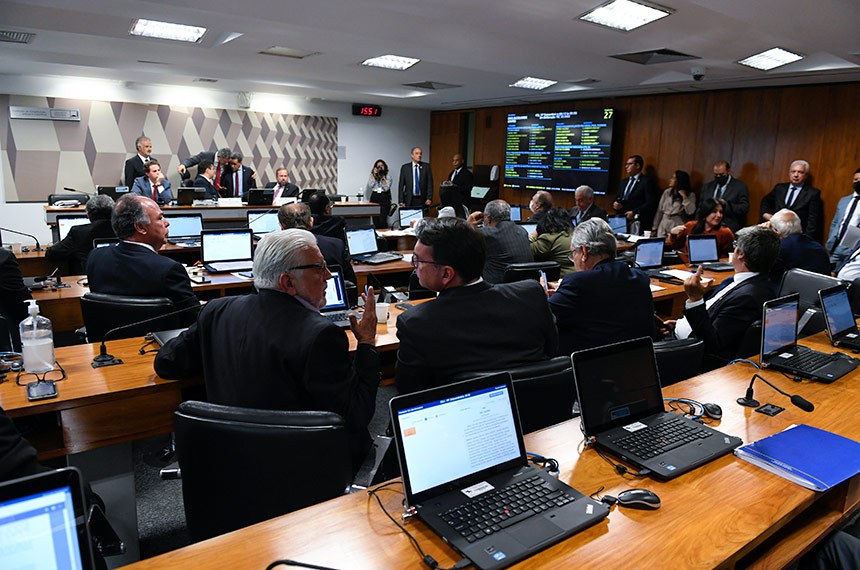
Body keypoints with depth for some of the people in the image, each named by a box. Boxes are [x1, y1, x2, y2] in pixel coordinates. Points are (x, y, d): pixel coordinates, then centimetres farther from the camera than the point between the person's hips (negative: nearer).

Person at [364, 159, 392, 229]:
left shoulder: (388, 177, 7)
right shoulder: (372, 176, 13)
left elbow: (386, 188, -5)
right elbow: (370, 185, -4)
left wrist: (382, 177, -7)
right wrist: (375, 175, -3)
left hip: (384, 198, -2)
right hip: (374, 197, 2)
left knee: (382, 220, -15)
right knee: (375, 220, -4)